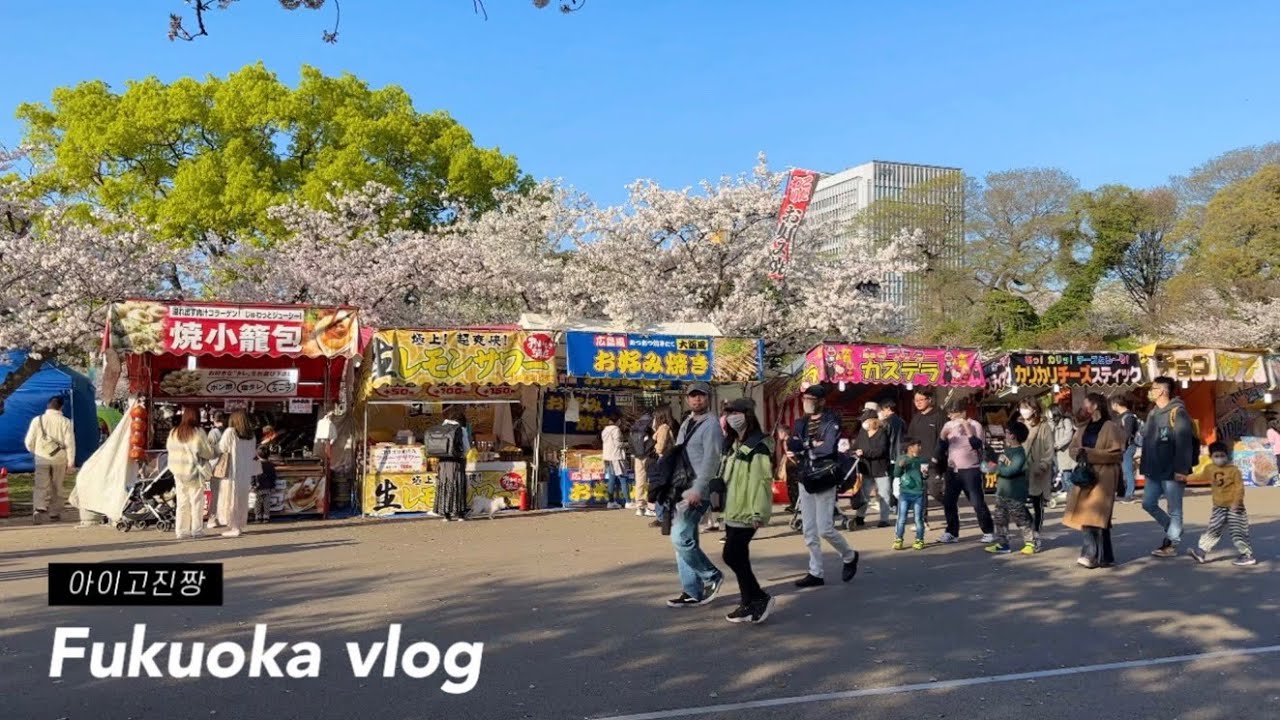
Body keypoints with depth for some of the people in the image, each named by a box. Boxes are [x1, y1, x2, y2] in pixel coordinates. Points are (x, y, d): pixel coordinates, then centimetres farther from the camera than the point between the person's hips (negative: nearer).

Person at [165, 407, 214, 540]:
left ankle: (181, 530, 12)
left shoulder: (174, 433, 3)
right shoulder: (198, 433, -13)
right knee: (196, 501, 4)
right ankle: (197, 530, 6)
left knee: (182, 502, 11)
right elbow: (208, 452, -11)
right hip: (194, 471, -5)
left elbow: (169, 448, 11)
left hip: (178, 471, 5)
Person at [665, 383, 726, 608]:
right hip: (682, 490, 9)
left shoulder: (711, 424, -9)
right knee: (684, 539, 8)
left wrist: (697, 489, -24)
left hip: (697, 491, -9)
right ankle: (692, 592, 15)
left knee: (680, 538, -14)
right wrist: (673, 488, 15)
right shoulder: (686, 423, 18)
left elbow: (711, 460, -18)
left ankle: (712, 575, 3)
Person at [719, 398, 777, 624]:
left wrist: (758, 512, -24)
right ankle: (749, 603, 19)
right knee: (739, 558, 11)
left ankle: (760, 597, 3)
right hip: (733, 511, 10)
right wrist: (723, 504, 20)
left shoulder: (757, 446, -14)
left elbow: (761, 480, -20)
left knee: (732, 556, -10)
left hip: (746, 512, -10)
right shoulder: (733, 445, 15)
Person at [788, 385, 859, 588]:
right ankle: (816, 573, 16)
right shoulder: (801, 423, 10)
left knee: (825, 529, -5)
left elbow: (829, 448, -22)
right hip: (805, 480, 6)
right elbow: (791, 447, -1)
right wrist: (814, 444, -15)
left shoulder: (831, 421, -8)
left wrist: (804, 445, -10)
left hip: (824, 481, -6)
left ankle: (849, 556, 21)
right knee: (809, 531, 7)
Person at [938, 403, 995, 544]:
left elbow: (977, 445, -20)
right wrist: (943, 435, -12)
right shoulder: (949, 425, 6)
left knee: (978, 503, -4)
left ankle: (988, 532, 8)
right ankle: (952, 533, 15)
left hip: (970, 470, -5)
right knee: (948, 502, 4)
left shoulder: (975, 425, -8)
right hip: (952, 469, 5)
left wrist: (967, 428, -23)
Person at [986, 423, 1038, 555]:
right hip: (1002, 491, 9)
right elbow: (1001, 463, 22)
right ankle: (1002, 544, 18)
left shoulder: (1020, 453, -19)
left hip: (1015, 494, -9)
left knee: (1022, 519, 2)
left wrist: (996, 467, -12)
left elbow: (1010, 471, -27)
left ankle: (1032, 543, 15)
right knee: (1000, 519, 11)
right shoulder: (1007, 449, 9)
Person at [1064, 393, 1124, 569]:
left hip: (1103, 477, -7)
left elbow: (1117, 452, -13)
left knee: (1094, 516, -13)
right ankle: (1105, 557, 18)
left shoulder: (1111, 427, -7)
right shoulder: (1084, 428, 16)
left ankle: (1091, 554, -11)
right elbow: (1072, 447, 15)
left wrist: (1090, 454, -15)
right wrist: (1080, 454, -8)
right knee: (1098, 518, 11)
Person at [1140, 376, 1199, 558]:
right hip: (1154, 471, 8)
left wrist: (1181, 469, -23)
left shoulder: (1177, 412, -13)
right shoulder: (1153, 413, 13)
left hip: (1172, 471, -8)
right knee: (1148, 503, 11)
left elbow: (1184, 443, -18)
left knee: (1174, 509, 2)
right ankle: (1172, 529, 29)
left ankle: (1172, 544, 9)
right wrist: (1145, 468, 16)